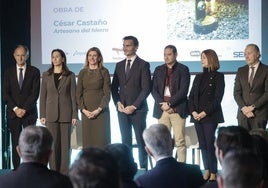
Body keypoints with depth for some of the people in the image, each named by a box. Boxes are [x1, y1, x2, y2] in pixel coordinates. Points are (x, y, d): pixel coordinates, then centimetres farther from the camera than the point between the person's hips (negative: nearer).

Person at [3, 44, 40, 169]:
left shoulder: (34, 71, 4)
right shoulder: (8, 72, 10)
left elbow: (35, 93, -3)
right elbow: (5, 94, 3)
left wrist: (24, 109, -11)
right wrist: (15, 109, -9)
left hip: (29, 112, -2)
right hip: (13, 113, 2)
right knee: (15, 144, 1)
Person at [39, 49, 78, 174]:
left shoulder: (70, 75, 4)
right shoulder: (46, 75, 9)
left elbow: (73, 96, 3)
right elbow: (43, 96, 8)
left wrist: (75, 115, -3)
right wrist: (42, 115, 1)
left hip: (66, 114, -1)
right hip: (51, 114, 1)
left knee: (65, 144, 1)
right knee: (52, 144, -1)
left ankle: (64, 172, 6)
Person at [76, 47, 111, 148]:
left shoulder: (104, 72, 3)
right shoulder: (82, 73, 10)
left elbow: (107, 93, -3)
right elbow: (78, 93, 7)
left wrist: (99, 109, -13)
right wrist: (83, 110, -6)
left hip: (101, 111, -2)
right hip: (86, 112, 2)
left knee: (101, 139, -5)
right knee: (87, 140, -1)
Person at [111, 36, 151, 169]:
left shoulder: (143, 65, -2)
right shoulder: (119, 65, 14)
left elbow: (146, 88, -8)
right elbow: (114, 87, 16)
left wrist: (134, 106, -13)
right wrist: (118, 103, -1)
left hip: (138, 109, -5)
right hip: (122, 109, 5)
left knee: (141, 141, -2)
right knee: (126, 141, 5)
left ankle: (143, 168, 3)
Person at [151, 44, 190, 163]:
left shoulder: (183, 69, 3)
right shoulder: (159, 70, 15)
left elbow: (183, 90, -6)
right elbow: (154, 89, 8)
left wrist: (170, 103, -12)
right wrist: (162, 104, -6)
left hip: (177, 109, -3)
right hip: (162, 109, 3)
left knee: (180, 141, -5)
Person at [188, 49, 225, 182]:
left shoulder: (218, 77, -1)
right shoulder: (199, 77, 16)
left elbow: (217, 99, -9)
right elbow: (191, 96, 12)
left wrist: (204, 113, -15)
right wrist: (193, 111, -4)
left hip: (210, 116, -5)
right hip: (197, 116, 5)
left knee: (210, 144, -7)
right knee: (202, 144, 5)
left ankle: (213, 172, -1)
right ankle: (207, 170, 11)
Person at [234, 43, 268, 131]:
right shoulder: (241, 71, 12)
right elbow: (236, 92, 8)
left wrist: (253, 107, -11)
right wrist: (244, 108, -6)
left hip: (259, 113, -3)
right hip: (243, 113, 4)